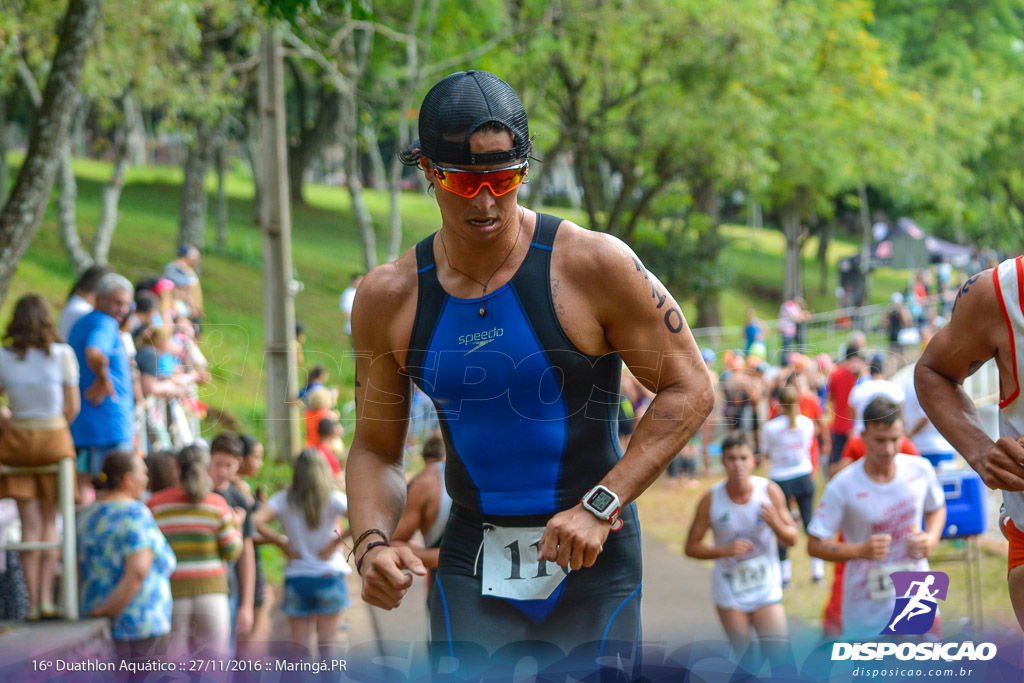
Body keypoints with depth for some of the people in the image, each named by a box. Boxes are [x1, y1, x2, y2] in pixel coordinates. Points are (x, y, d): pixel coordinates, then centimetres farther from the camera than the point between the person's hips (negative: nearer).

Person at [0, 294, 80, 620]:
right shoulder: (62, 354, -8)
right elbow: (72, 407, -4)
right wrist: (54, 433, 11)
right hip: (55, 438, -1)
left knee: (30, 523, 5)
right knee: (49, 520, 11)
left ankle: (33, 602, 2)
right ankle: (46, 596, 2)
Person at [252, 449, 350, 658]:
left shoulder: (285, 499, 0)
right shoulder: (334, 498, -3)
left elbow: (257, 520, -14)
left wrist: (282, 543, -4)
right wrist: (337, 541, -7)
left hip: (296, 579, 1)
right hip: (329, 578, -1)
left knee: (300, 650, 5)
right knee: (328, 647, 5)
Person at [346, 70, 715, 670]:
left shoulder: (594, 265, -10)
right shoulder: (388, 299, 0)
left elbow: (690, 389, -5)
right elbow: (375, 450, 9)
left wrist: (601, 506, -14)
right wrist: (372, 544, -11)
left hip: (594, 565, -2)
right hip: (472, 568, 2)